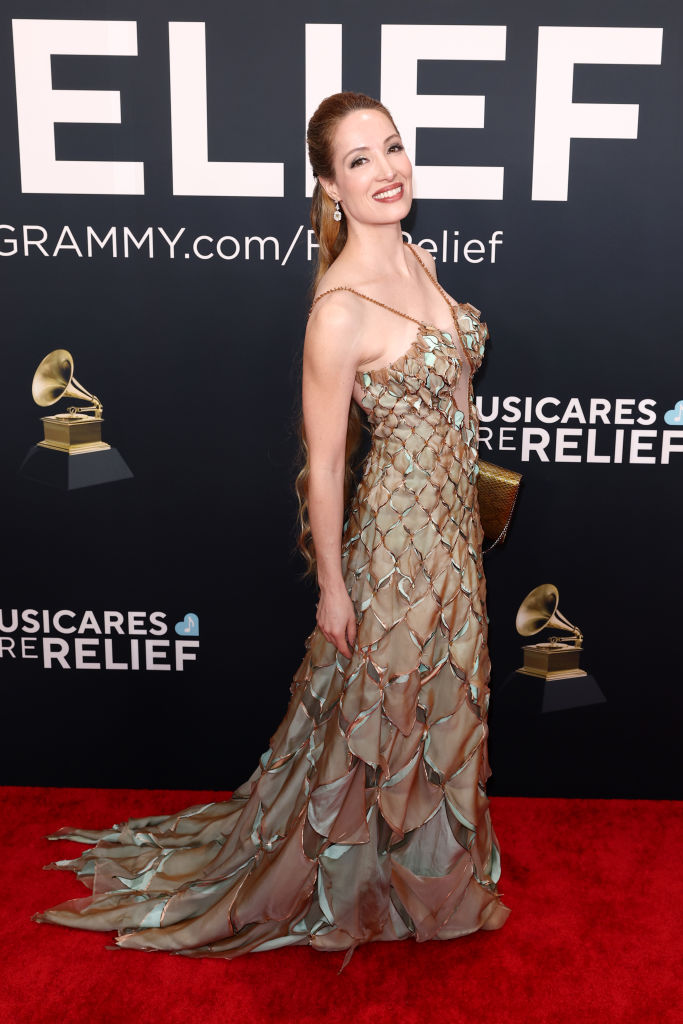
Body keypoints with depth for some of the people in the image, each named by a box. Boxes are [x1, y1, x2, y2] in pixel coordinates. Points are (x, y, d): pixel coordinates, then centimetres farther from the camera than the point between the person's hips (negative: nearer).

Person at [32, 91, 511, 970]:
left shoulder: (417, 260, 2)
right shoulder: (340, 310, -25)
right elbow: (323, 464, -19)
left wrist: (466, 517, 18)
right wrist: (332, 585, -12)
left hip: (451, 520, 8)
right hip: (397, 530, -8)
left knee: (438, 695, 24)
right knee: (383, 705, 12)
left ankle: (429, 848, 51)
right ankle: (361, 874, 41)